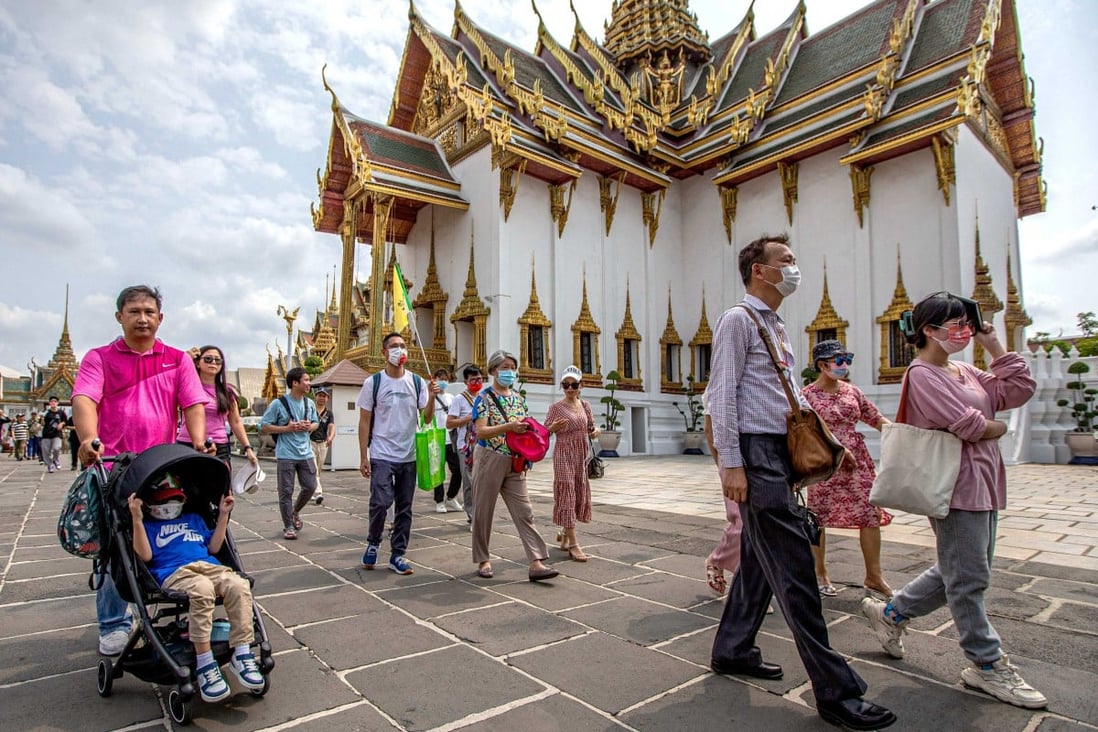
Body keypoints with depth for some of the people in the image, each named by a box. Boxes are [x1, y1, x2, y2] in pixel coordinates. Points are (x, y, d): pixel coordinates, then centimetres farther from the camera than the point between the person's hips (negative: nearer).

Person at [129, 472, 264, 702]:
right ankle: (204, 664, -33)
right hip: (173, 573, -4)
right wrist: (137, 519, -6)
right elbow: (145, 555, 2)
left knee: (239, 585, -30)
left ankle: (241, 655, -27)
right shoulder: (148, 525, 22)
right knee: (202, 589, -40)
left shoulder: (194, 519, 34)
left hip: (210, 567, 4)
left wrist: (223, 515, 18)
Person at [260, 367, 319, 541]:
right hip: (286, 455, -5)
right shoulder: (279, 404, -9)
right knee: (286, 491, 1)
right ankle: (288, 526, 14)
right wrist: (287, 428, -17)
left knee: (310, 486, 6)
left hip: (306, 453, 5)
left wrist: (309, 427, -5)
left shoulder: (310, 403, 6)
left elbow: (315, 423, 18)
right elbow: (264, 427, -8)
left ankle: (295, 512, 33)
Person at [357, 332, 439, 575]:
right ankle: (373, 543, 17)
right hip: (381, 456, -3)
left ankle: (397, 555, 20)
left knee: (405, 507, 7)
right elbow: (364, 421, -1)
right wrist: (363, 457, -6)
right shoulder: (373, 382, -2)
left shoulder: (417, 382, 4)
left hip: (409, 456, 3)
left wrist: (432, 397, -14)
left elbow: (427, 418, 4)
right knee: (381, 502, -11)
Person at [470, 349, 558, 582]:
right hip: (489, 459, -5)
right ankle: (483, 560, 21)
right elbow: (481, 431, -15)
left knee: (524, 512, -1)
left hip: (515, 463, 5)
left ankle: (536, 563, -1)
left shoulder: (519, 398, 12)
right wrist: (509, 426, -27)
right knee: (483, 511, 6)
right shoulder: (484, 397, -5)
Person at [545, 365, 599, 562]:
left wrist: (595, 431, -7)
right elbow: (545, 432, -3)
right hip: (564, 455, -5)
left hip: (582, 456, 6)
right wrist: (554, 427, -24)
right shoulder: (556, 407, -5)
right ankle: (573, 545, -3)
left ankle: (564, 533, 31)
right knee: (567, 496, -6)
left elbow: (590, 429, 16)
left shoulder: (585, 405, 7)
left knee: (580, 495, 10)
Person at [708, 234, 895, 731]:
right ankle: (835, 690, 3)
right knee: (793, 565, -6)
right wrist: (731, 464, -18)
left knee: (759, 559, 15)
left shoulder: (776, 326, 20)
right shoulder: (738, 319, -7)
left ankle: (732, 651, 29)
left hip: (780, 452, 10)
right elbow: (722, 396, -14)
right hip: (756, 452, -10)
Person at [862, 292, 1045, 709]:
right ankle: (987, 666, 16)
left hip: (982, 483, 10)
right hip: (955, 485, -10)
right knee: (968, 578, 2)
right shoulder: (922, 374, -12)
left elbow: (1020, 390, 10)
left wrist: (993, 347, 9)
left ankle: (891, 613, 29)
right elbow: (967, 424, -19)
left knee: (961, 573, 17)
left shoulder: (964, 372, 16)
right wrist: (998, 428, 1)